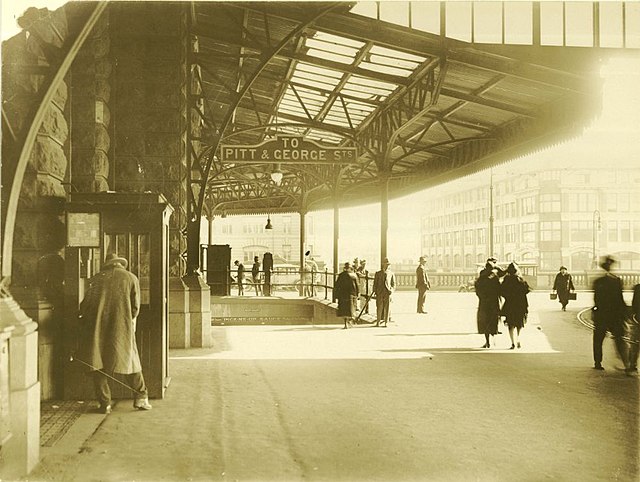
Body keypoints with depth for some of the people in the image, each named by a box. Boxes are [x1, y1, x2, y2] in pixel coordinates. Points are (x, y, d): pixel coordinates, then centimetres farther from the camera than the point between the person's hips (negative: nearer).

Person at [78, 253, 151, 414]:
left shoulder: (97, 278, 10)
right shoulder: (131, 278, 8)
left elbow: (85, 303, 6)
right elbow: (135, 307, 6)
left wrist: (84, 317, 24)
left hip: (96, 326, 1)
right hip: (121, 326, -1)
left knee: (98, 364, 8)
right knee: (131, 359, 11)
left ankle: (105, 403, 8)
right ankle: (140, 398, 14)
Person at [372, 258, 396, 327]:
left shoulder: (391, 274, 9)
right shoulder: (378, 273, 10)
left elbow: (393, 284, 10)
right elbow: (375, 284, 11)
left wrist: (392, 290, -5)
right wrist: (374, 291, 2)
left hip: (388, 293, 0)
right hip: (379, 293, 0)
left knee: (387, 307, 0)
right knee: (379, 308, 1)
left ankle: (386, 322, 7)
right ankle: (378, 321, 12)